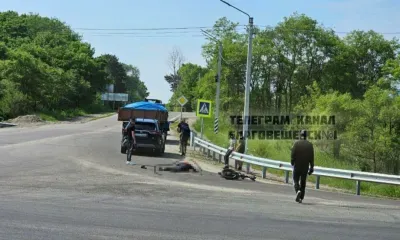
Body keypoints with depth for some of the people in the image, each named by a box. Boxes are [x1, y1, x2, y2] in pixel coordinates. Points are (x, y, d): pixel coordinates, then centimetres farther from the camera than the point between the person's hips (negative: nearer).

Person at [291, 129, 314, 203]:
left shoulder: (296, 143, -9)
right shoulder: (310, 144, 0)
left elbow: (293, 154, -9)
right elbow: (311, 157, 1)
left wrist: (292, 163, 6)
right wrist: (311, 167, 6)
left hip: (297, 166, -2)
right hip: (305, 166, 2)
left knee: (296, 180, 8)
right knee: (303, 182, 12)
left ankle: (298, 191, -20)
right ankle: (301, 198, 13)